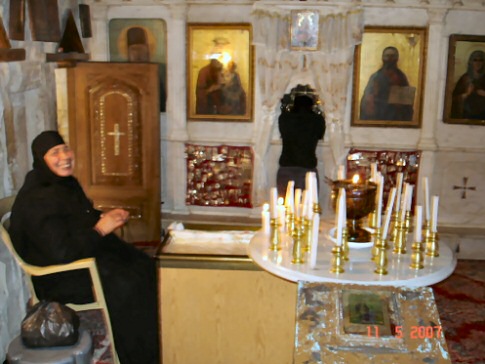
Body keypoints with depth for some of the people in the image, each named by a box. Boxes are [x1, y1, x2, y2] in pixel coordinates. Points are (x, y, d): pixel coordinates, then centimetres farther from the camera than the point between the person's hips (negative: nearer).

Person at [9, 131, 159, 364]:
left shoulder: (67, 183, 6)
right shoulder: (37, 201, -22)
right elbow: (61, 253, -28)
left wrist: (106, 217, 0)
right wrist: (99, 229, -20)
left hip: (91, 252, 9)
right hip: (59, 277, -9)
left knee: (148, 268, -5)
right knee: (125, 287, -24)